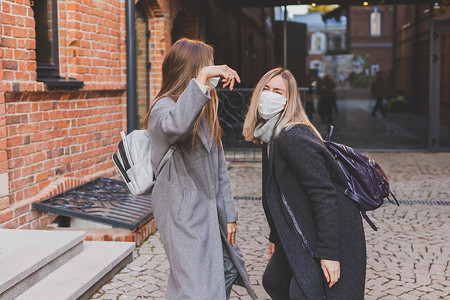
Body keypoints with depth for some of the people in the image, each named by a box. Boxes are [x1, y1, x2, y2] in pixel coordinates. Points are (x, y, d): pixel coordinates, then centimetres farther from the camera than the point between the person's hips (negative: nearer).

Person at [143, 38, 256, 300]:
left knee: (227, 271, 17)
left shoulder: (205, 110, 15)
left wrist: (228, 214, 13)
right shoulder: (164, 108, -12)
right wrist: (202, 78, -38)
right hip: (183, 214, -9)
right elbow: (174, 127, -40)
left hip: (209, 210, 9)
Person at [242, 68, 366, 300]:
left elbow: (324, 195, -25)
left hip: (330, 229, -10)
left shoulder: (293, 137, -22)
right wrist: (275, 236, 21)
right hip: (299, 231, 10)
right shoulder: (270, 135, 8)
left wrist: (328, 252, -25)